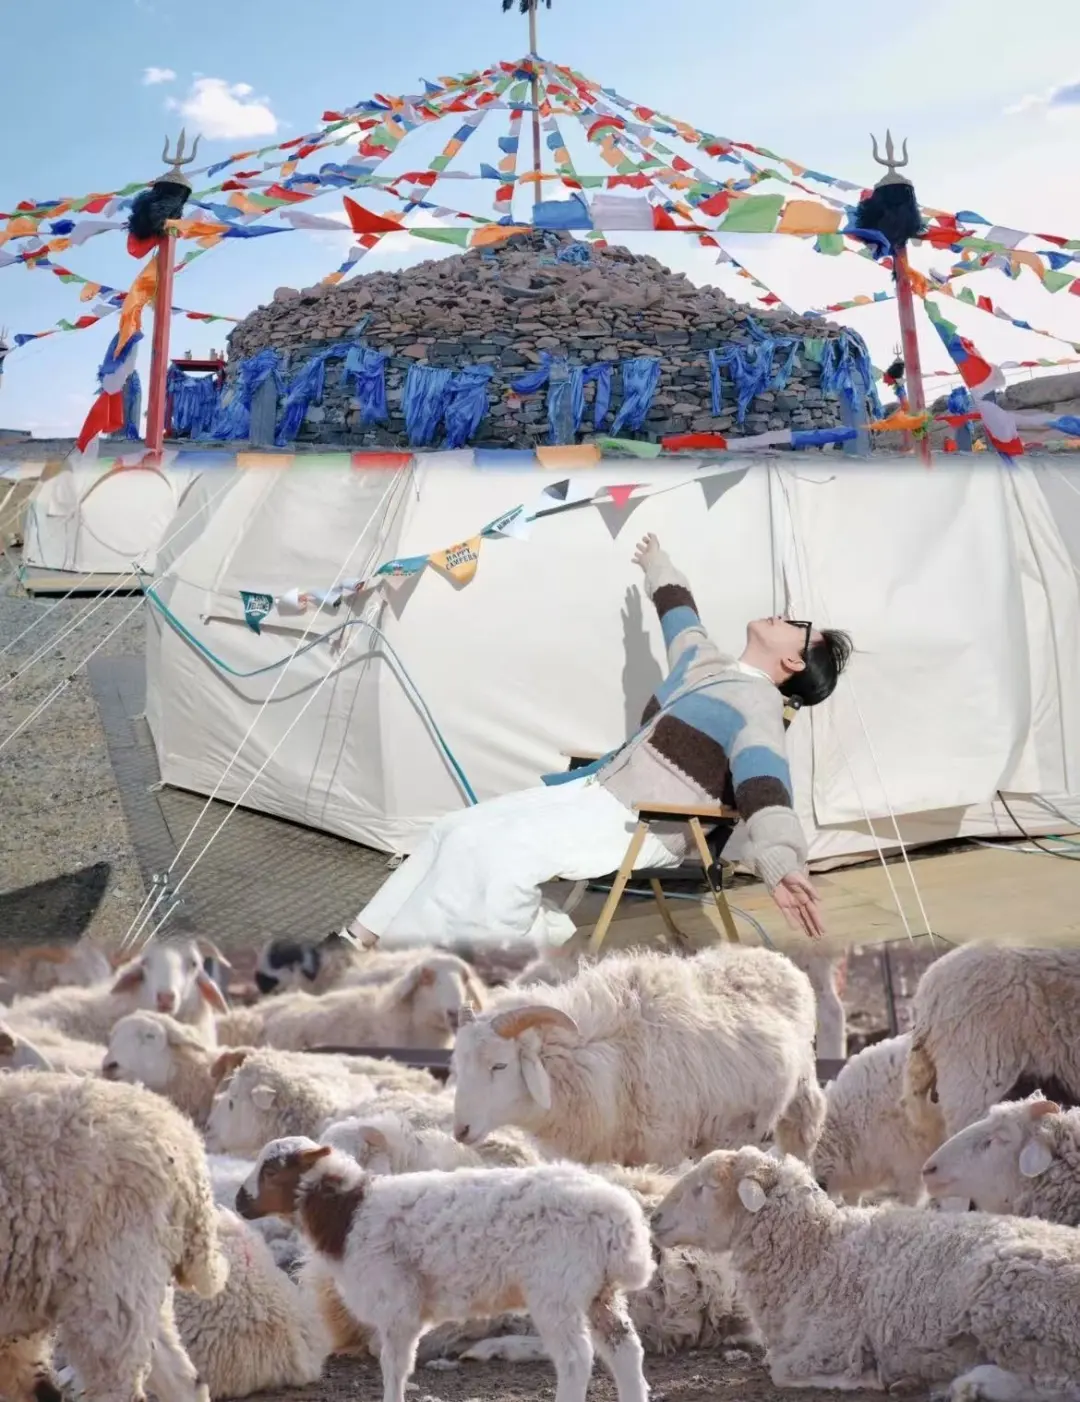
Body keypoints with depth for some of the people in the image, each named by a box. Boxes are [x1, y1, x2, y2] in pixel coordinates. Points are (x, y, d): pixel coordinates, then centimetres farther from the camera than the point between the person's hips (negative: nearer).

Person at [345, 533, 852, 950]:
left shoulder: (755, 702, -16)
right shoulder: (704, 663, 12)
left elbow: (765, 782, -35)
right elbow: (680, 612, 35)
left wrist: (781, 864, -53)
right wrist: (658, 568, 55)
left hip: (637, 827, -10)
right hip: (596, 791, 10)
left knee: (487, 851, -28)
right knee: (457, 829, 6)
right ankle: (364, 938, 12)